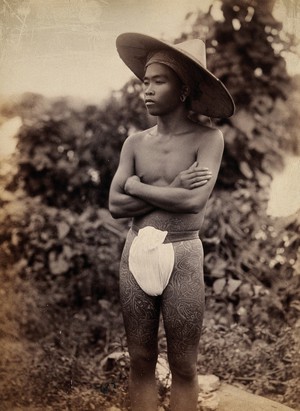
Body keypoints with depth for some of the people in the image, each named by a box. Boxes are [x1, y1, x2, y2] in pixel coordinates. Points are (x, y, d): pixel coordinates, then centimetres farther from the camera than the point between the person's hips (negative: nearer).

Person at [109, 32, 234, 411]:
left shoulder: (208, 139, -5)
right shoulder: (135, 143, 6)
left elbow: (194, 201, -18)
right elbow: (116, 206, -2)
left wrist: (135, 185, -6)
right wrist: (173, 188, -11)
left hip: (182, 257, -3)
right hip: (135, 253, 4)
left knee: (183, 368, 7)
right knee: (140, 362, 11)